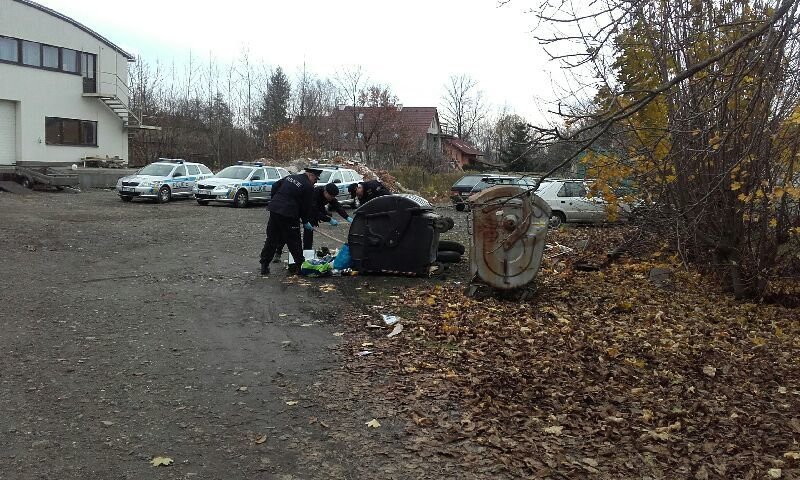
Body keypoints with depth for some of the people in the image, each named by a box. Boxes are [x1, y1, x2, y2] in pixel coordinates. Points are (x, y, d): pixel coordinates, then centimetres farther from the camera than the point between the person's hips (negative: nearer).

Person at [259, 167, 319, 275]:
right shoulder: (308, 187, -5)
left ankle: (264, 266, 16)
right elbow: (307, 206, -2)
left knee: (271, 239, 13)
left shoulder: (290, 177, 15)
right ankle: (300, 265, 10)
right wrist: (306, 222, 10)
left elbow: (275, 186, 19)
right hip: (288, 214, -6)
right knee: (293, 242, 4)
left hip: (274, 209, 6)